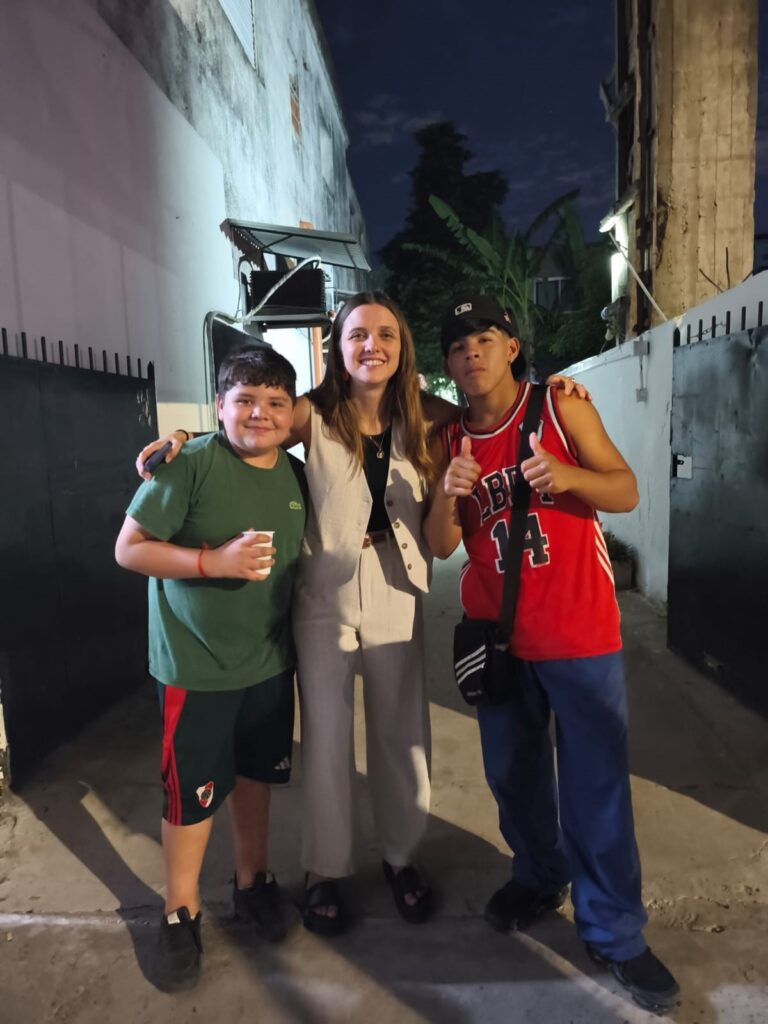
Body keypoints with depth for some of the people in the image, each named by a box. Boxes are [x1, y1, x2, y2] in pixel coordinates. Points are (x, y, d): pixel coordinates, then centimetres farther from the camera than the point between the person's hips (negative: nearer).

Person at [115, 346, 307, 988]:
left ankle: (252, 881, 44)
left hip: (270, 660, 5)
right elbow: (128, 549, -16)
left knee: (255, 774, 20)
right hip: (196, 665, -5)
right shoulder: (191, 464, -18)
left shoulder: (297, 476, 0)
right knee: (193, 791, 9)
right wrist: (215, 561, -28)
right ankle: (181, 912, 35)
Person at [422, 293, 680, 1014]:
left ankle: (614, 933, 24)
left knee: (596, 786, 4)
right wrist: (448, 496, -22)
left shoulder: (561, 406, -4)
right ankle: (539, 877, 42)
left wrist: (568, 475, -26)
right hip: (495, 634, 3)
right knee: (513, 772, 17)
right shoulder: (448, 440, 3)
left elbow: (626, 491, -6)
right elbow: (441, 547, -1)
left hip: (580, 632, -3)